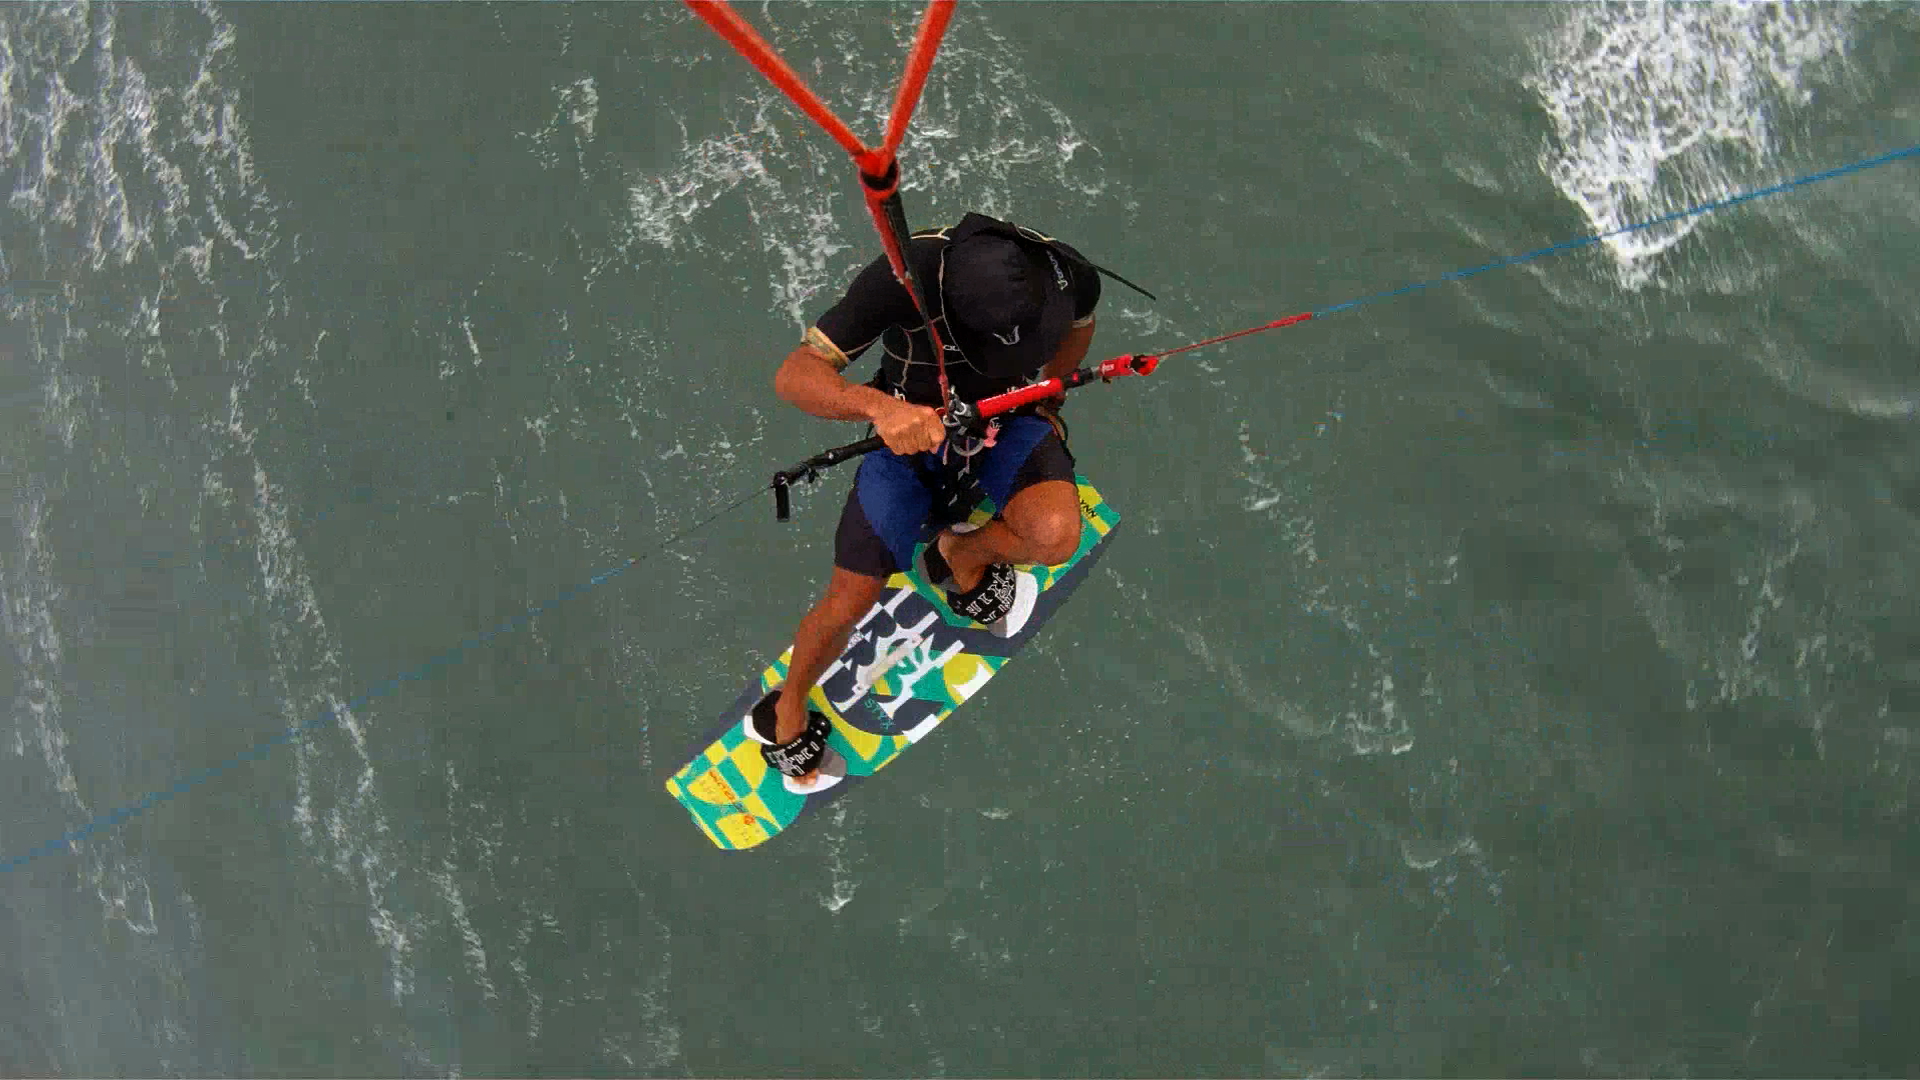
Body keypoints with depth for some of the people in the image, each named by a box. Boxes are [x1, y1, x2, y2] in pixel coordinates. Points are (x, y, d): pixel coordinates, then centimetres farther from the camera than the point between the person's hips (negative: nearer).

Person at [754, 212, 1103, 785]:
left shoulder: (1066, 275, -26)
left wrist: (1047, 399, 7)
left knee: (1055, 536, -30)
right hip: (910, 429, -2)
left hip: (1009, 422, 2)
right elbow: (794, 376, -39)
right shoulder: (905, 277, -36)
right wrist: (879, 405, -56)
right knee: (848, 604, -8)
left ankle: (962, 553, 6)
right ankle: (787, 710, 25)